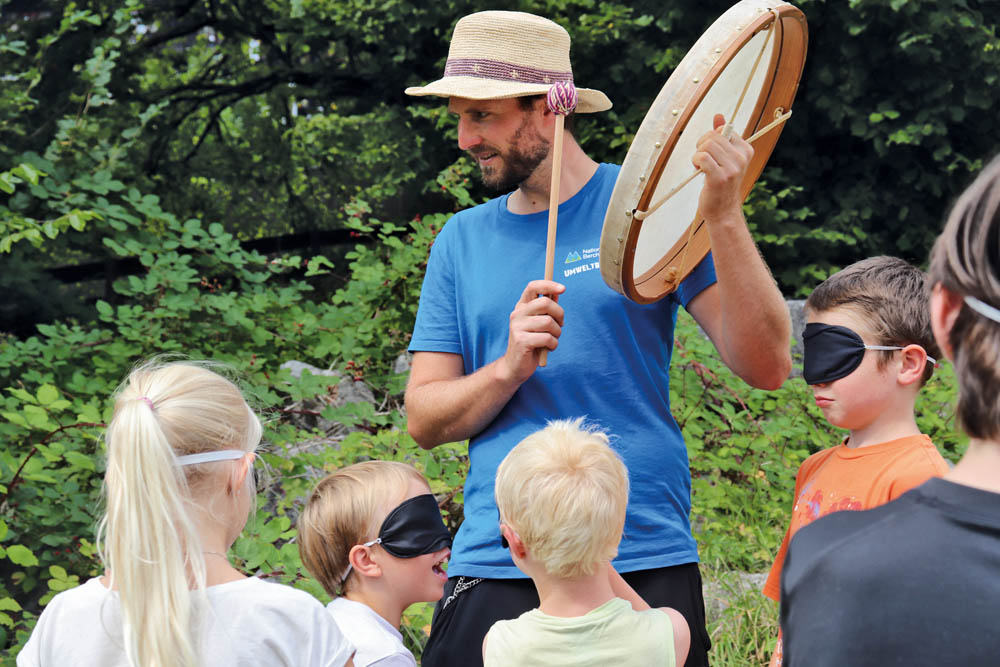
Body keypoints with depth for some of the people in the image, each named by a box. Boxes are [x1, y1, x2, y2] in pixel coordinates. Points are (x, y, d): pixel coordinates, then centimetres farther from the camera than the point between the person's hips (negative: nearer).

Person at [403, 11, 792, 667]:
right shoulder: (464, 240, 11)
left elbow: (767, 367, -8)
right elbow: (425, 420, 7)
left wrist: (724, 217, -19)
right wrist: (508, 368, -12)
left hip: (645, 561, -3)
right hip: (492, 565, 3)